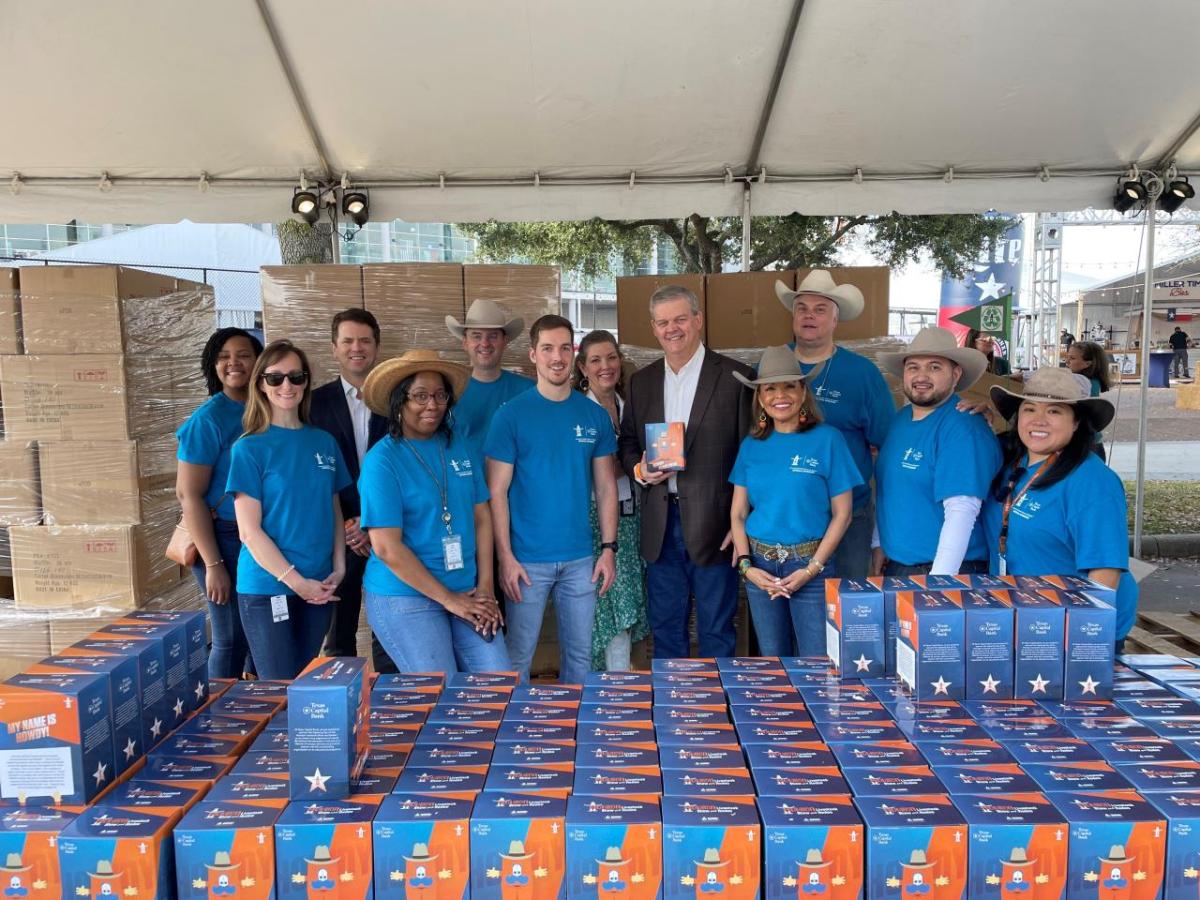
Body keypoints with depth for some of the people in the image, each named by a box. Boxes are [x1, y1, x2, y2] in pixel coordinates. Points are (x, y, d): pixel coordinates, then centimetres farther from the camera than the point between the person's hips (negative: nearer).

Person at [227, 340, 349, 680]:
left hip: (318, 587, 4)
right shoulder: (249, 448, -7)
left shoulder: (325, 442, 5)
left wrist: (338, 570, -2)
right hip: (267, 587, -4)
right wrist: (296, 581, -13)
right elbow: (249, 530, -10)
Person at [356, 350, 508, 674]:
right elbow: (387, 548, -14)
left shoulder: (460, 446, 5)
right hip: (405, 597, -5)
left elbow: (482, 516, 7)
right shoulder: (382, 460, -10)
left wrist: (485, 587, -2)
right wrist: (449, 599, -11)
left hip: (466, 592, 5)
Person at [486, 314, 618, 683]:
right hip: (527, 559, -3)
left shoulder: (594, 415, 4)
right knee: (519, 655, 7)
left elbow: (605, 487, 8)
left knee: (580, 653, 13)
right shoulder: (511, 414, -5)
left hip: (580, 558, 3)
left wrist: (608, 548, 2)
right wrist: (505, 556, -11)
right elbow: (497, 491, -6)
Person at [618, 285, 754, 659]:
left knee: (717, 631, 8)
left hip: (714, 525, -4)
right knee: (664, 628, 15)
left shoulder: (734, 376, -4)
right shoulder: (641, 381, 10)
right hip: (659, 525, 4)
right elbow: (628, 443, 16)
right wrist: (639, 469, -7)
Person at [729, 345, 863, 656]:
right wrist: (747, 566, -5)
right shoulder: (751, 445, 5)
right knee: (772, 661, 15)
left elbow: (842, 514, -5)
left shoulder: (827, 439, -5)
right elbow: (738, 513, 7)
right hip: (760, 564, 3)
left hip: (810, 564, -3)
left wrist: (811, 569, -11)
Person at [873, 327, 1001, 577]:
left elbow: (962, 510, -24)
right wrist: (880, 544, 11)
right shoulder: (900, 419, 5)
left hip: (948, 570, -7)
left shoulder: (964, 429, -18)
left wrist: (937, 582, -28)